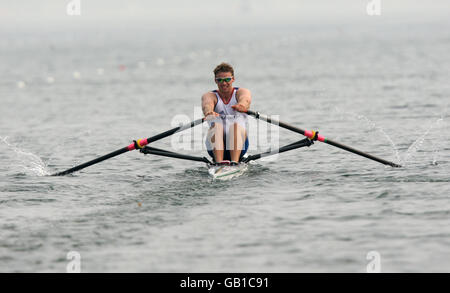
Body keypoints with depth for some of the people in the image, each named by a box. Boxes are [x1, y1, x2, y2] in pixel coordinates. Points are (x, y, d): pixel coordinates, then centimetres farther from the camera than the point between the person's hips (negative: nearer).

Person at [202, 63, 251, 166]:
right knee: (216, 124, -30)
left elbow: (245, 99, -19)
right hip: (216, 146, 0)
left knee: (237, 123, -31)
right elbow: (207, 104, -17)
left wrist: (241, 105, -45)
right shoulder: (210, 95, 9)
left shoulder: (242, 92, 8)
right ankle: (218, 162, -50)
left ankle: (235, 162, -50)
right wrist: (209, 111, -44)